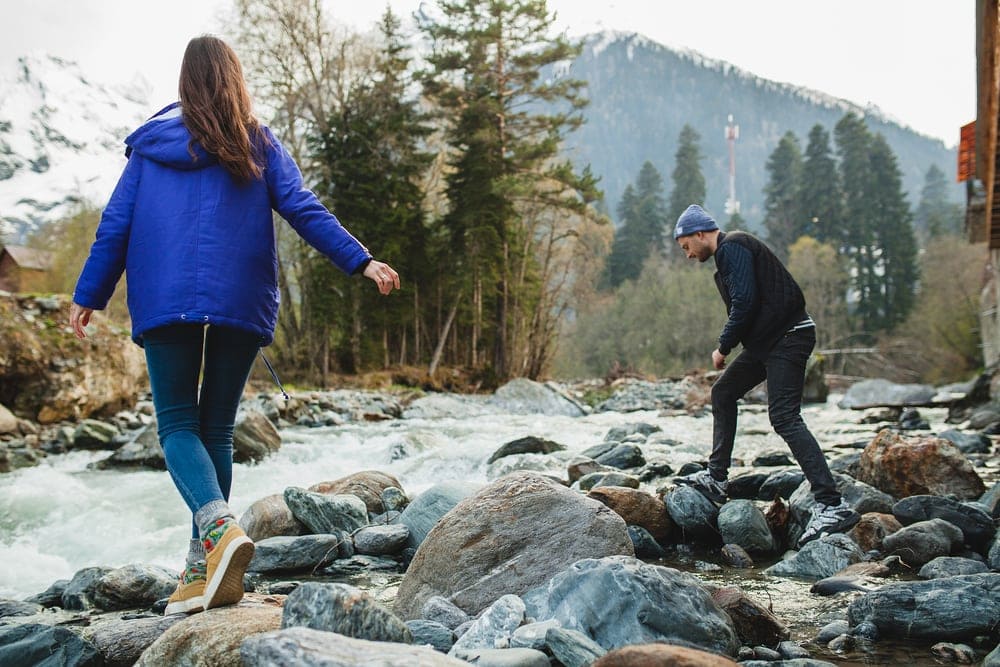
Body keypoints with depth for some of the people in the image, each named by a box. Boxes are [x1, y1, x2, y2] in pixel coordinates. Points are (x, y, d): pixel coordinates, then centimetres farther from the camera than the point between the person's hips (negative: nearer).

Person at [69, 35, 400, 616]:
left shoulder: (150, 143, 10)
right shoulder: (259, 145, 9)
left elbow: (116, 224, 9)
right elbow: (304, 210, -1)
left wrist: (89, 297, 15)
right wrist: (362, 262, -1)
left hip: (163, 302, -1)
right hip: (241, 303, 1)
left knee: (178, 424, 2)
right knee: (217, 428, 9)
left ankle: (219, 526, -26)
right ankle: (205, 567, 7)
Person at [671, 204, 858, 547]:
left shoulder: (733, 247, -10)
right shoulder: (729, 251, 22)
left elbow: (745, 301, -20)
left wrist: (723, 346, -10)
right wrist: (728, 345, 12)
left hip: (787, 338, -11)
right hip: (769, 340, 11)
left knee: (785, 417, -17)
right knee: (723, 393, 18)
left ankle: (832, 505, -20)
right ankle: (716, 478, 23)